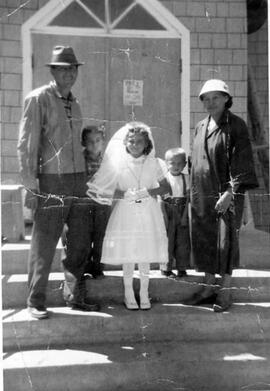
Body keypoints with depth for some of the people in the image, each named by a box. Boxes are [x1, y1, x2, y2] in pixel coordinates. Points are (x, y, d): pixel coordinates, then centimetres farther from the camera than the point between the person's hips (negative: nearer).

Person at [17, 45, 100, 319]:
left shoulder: (74, 103, 17)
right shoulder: (38, 99, -3)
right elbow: (26, 145, -8)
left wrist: (84, 179, 12)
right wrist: (31, 186, -13)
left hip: (78, 181, 7)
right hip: (51, 182, -7)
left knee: (80, 244, 10)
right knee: (44, 245, 0)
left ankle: (74, 297, 23)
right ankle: (35, 302, 13)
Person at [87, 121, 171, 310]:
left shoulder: (152, 163, 4)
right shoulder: (117, 163, 0)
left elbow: (166, 187, 1)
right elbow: (97, 188, -4)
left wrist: (147, 192, -15)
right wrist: (125, 195, -16)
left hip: (148, 215, 1)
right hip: (126, 213, -1)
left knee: (146, 255, 5)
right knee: (127, 256, 3)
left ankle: (144, 294, 21)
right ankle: (129, 294, 20)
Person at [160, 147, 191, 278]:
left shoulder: (186, 178, 2)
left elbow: (188, 197, 1)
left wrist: (185, 215, -6)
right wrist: (164, 215, -11)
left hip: (181, 212, 2)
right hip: (168, 211, -2)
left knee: (183, 241, 7)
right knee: (167, 241, 4)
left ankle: (182, 268, 19)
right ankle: (166, 268, 15)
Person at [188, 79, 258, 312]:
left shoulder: (236, 125, -6)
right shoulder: (201, 127, 13)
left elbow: (242, 160, -12)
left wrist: (230, 192, -19)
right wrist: (193, 192, 13)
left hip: (226, 192, -6)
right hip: (202, 194, 6)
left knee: (226, 241, 0)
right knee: (204, 240, 10)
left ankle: (225, 292, 12)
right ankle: (209, 287, 23)